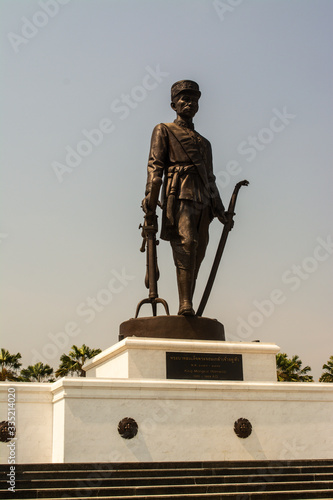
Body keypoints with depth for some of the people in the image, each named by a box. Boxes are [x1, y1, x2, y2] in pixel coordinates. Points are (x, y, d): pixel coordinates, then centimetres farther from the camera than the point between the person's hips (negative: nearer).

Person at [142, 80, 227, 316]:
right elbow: (155, 164, 2)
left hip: (202, 200, 6)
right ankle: (185, 304, -29)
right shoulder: (164, 131, 16)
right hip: (179, 195, -6)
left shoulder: (204, 142, 32)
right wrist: (150, 193, -14)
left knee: (197, 253, -2)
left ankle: (189, 308, -1)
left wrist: (220, 209, 20)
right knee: (185, 244, -23)